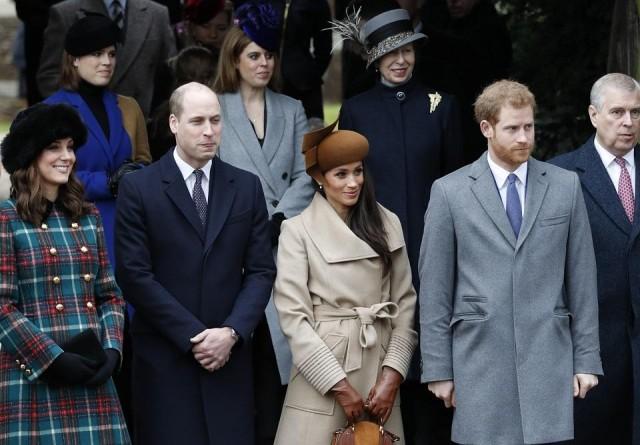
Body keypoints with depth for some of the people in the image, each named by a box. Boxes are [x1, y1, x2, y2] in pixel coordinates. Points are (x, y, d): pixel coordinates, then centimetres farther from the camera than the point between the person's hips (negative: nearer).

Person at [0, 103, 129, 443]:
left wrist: (112, 350, -2)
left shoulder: (88, 217, 13)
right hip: (33, 377, -5)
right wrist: (53, 359, -14)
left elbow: (110, 295, 15)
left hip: (91, 377, 5)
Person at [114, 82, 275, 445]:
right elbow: (135, 275, -7)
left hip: (229, 355, 3)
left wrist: (232, 332, -9)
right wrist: (193, 336, -12)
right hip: (164, 358, -2)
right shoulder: (139, 188, -1)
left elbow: (261, 271, 6)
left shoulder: (247, 187, 9)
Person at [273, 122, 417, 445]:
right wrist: (339, 385, -11)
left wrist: (392, 373, -4)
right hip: (321, 363, -3)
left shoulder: (387, 224, 8)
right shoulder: (298, 231, -3)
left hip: (379, 363, 3)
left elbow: (405, 302, 7)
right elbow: (293, 315, -8)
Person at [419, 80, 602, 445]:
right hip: (480, 358, -1)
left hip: (548, 358, 1)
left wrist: (587, 359, 5)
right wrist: (438, 369, 0)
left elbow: (582, 279, 8)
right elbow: (435, 288, 3)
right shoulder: (450, 192, 2)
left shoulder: (566, 185, 7)